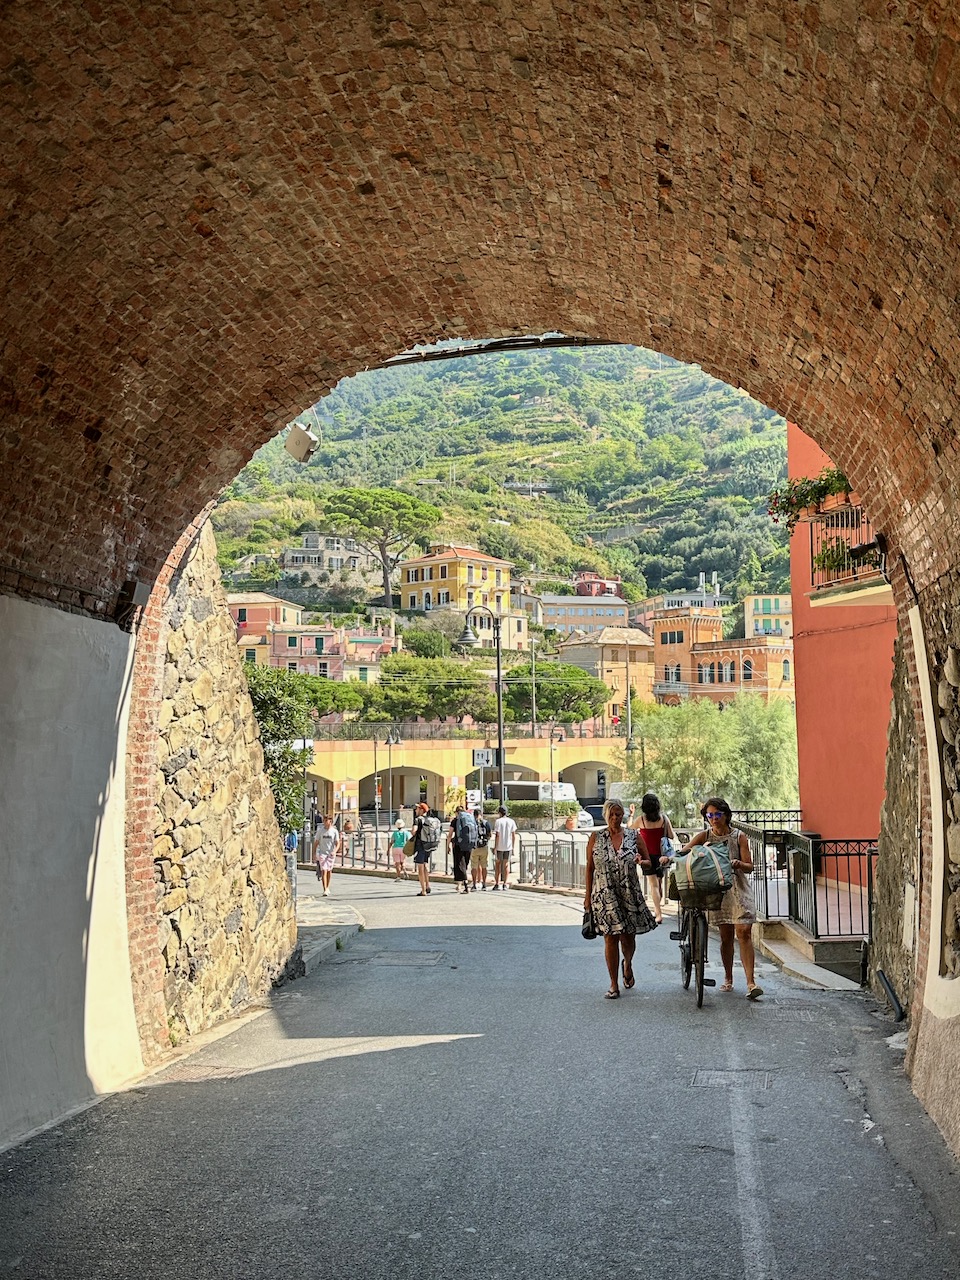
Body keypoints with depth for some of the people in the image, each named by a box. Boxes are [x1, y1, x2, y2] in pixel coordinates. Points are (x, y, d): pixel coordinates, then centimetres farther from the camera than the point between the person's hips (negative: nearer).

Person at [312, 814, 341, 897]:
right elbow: (316, 843, 3)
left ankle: (328, 888, 30)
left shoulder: (334, 831, -2)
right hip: (322, 853, -1)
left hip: (331, 854, 1)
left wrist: (335, 851, -20)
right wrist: (314, 854, -2)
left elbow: (337, 843, -2)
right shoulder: (320, 831, -2)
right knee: (323, 871, -12)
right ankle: (325, 890, -17)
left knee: (329, 871, 12)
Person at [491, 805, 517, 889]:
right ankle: (504, 884, 4)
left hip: (499, 846, -3)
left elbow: (497, 835, -12)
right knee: (506, 864, 7)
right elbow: (514, 835, 3)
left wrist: (495, 847, -8)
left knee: (497, 864, 8)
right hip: (508, 846, 3)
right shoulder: (511, 821, 2)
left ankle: (497, 884, 5)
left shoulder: (498, 821, -9)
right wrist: (513, 846, 10)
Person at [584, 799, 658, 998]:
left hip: (630, 894, 1)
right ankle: (614, 985, 8)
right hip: (605, 896, -1)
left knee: (628, 938, 5)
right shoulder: (596, 838, 2)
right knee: (610, 939, -2)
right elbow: (589, 868, 5)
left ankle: (627, 964, 40)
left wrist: (640, 860, -13)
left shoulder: (633, 836, 4)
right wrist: (588, 896, 2)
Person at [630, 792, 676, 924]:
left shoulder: (641, 819, -9)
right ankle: (657, 910, 29)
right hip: (661, 855, 3)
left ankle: (659, 914, -7)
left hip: (647, 856, -3)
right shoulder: (663, 817, -5)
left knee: (653, 884, -1)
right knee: (657, 883, 19)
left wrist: (632, 814, 22)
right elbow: (672, 836, -2)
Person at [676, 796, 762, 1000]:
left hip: (739, 889, -1)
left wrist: (739, 864, -20)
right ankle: (728, 979, 24)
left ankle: (750, 983, -16)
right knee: (726, 936, 6)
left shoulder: (739, 837, 4)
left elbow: (749, 867, 2)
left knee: (744, 932, -13)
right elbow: (683, 851, -4)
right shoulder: (705, 836, 7)